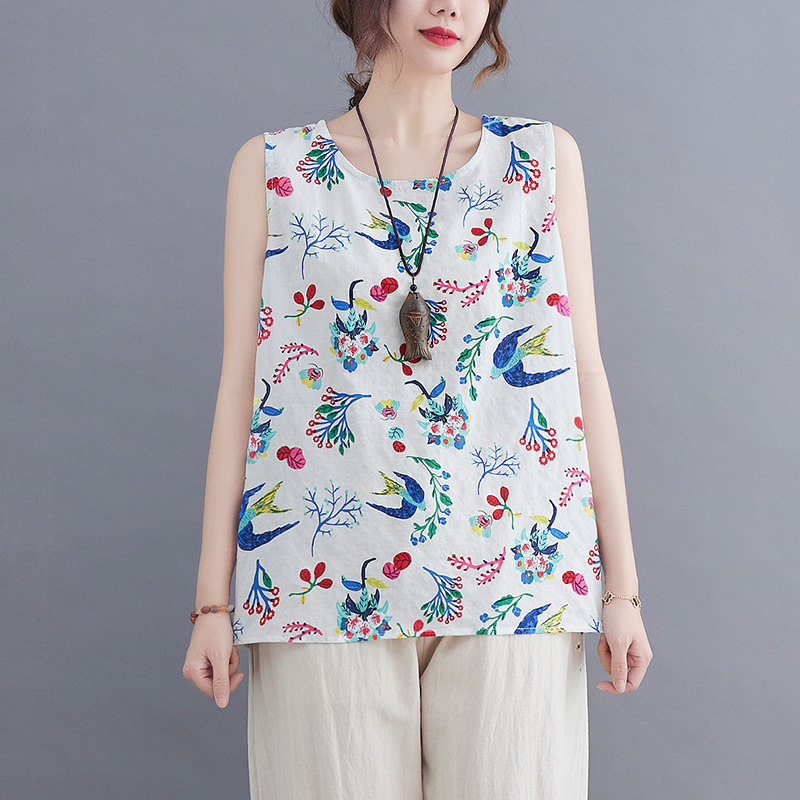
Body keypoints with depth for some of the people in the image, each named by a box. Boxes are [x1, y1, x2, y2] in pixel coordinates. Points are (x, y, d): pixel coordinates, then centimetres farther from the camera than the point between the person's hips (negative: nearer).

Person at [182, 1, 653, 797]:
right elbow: (240, 387, 4)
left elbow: (585, 372, 7)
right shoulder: (271, 168, 6)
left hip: (511, 579, 1)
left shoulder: (544, 157, 9)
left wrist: (621, 584, 3)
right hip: (326, 589, 0)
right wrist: (212, 602, 0)